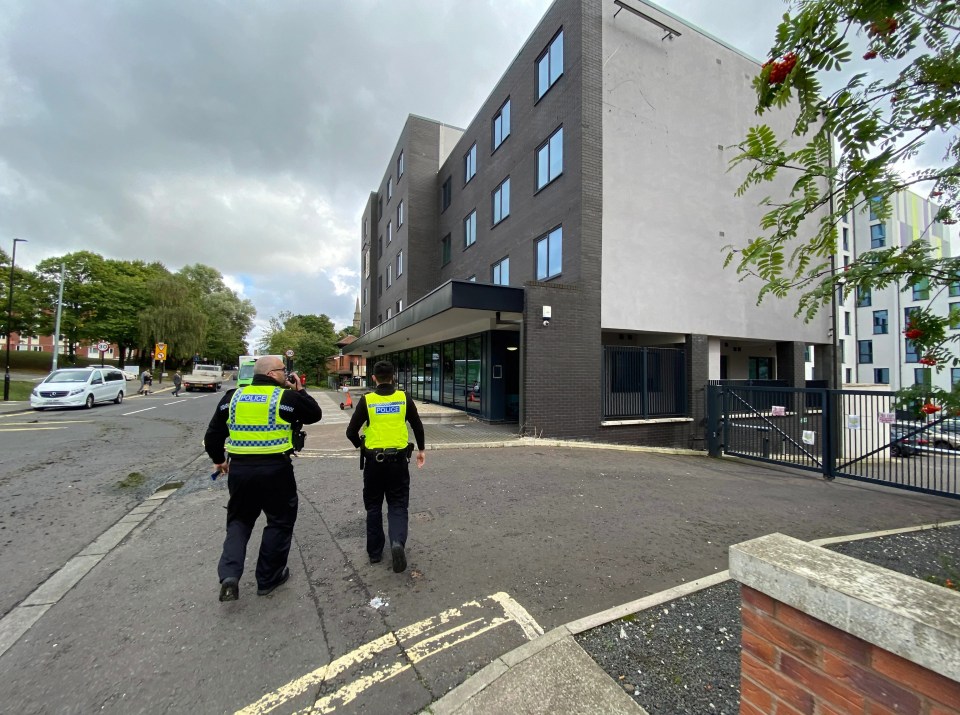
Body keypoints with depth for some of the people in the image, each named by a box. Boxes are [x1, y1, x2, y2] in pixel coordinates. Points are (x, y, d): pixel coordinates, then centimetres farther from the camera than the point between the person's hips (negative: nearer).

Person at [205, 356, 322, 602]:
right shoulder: (287, 397, -8)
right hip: (275, 470, -4)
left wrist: (219, 460, 25)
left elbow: (213, 433, 10)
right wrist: (300, 391, 11)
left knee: (239, 520, 23)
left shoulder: (232, 397, 5)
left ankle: (229, 574, 8)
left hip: (240, 469, 4)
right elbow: (315, 414, 4)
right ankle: (268, 579, 24)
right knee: (280, 522, 14)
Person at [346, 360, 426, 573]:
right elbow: (418, 426, 4)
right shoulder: (403, 398, -3)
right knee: (398, 504, 11)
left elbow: (351, 432, -4)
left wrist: (361, 445, 17)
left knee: (373, 506, 18)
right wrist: (421, 449, 19)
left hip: (374, 460, 0)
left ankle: (374, 551, 25)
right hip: (398, 459, 0)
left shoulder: (366, 400, -6)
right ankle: (398, 542, -12)